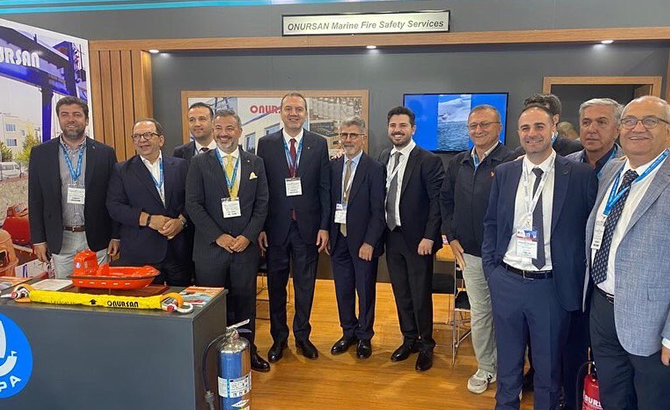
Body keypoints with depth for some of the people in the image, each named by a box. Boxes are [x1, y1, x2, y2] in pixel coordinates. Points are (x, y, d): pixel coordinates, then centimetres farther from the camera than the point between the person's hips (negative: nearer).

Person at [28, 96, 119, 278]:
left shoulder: (105, 153, 1)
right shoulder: (40, 153, 3)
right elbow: (35, 200, 5)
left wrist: (116, 236, -1)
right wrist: (38, 240, 1)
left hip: (96, 240, -1)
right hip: (60, 241, 1)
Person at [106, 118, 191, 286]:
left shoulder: (180, 166, 10)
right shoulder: (122, 170, 7)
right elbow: (114, 206, -2)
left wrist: (181, 221, -13)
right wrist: (149, 220, -13)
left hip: (179, 252, 2)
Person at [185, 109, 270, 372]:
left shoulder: (255, 163, 7)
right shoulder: (199, 163, 1)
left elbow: (262, 204, 4)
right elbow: (193, 205, -4)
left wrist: (247, 236, -8)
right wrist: (218, 236, -12)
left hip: (246, 246, 2)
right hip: (211, 248, -1)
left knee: (245, 301, 10)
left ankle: (248, 351, 26)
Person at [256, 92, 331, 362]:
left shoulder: (319, 144, 2)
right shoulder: (266, 144, 1)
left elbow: (325, 188, 1)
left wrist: (324, 226, -5)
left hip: (308, 226, 0)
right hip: (276, 226, 0)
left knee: (305, 286, 11)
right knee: (276, 285, 11)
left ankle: (302, 335, 30)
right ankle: (279, 337, 29)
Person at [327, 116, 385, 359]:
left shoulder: (375, 169, -9)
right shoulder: (333, 167, 6)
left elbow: (378, 211, -11)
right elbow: (329, 203, 9)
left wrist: (369, 242, -15)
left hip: (363, 242, -4)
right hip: (338, 239, 4)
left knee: (365, 292, 9)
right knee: (343, 290, 15)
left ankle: (364, 337, 28)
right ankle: (348, 333, 33)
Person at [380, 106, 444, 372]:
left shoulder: (428, 160, -11)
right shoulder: (384, 158, 7)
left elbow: (437, 202, -12)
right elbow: (381, 196, 9)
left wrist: (428, 237, -17)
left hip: (417, 239, -5)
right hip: (392, 237, 5)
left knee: (421, 295, 6)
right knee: (401, 293, 16)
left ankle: (426, 345, 26)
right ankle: (409, 339, 34)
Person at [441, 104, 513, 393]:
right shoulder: (459, 163, 8)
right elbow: (446, 200, 17)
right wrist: (451, 236, 9)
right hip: (469, 253, 5)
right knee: (479, 315, 15)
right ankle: (485, 368, 32)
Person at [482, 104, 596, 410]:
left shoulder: (580, 175, -6)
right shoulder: (504, 173, 3)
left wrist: (579, 279, -4)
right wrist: (490, 269, 4)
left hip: (552, 287, -2)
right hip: (506, 282, 3)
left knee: (548, 366, 16)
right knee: (507, 361, 20)